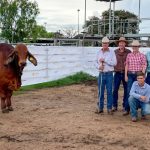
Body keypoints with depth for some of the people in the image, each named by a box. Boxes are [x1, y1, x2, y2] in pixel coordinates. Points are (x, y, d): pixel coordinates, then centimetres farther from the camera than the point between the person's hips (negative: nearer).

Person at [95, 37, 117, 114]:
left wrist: (104, 60, -14)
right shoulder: (99, 52, 8)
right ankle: (100, 108, 16)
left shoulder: (112, 52, -2)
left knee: (109, 91, 1)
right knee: (100, 91, 7)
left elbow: (114, 63, -9)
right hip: (101, 74, 3)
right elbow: (96, 62, 13)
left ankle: (109, 108, 10)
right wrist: (98, 66, -8)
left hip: (109, 74, -3)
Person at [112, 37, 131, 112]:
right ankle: (114, 106, 10)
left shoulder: (128, 52, 1)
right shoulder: (115, 52, 5)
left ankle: (125, 105, 17)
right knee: (115, 89, 0)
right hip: (117, 73, 1)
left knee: (126, 90, 5)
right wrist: (113, 69, 2)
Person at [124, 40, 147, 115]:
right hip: (130, 75, 1)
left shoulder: (142, 56, 0)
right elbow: (126, 65, 8)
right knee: (129, 92, -2)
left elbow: (144, 66, -2)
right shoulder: (129, 55, 7)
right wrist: (126, 75, 2)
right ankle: (127, 109, 1)